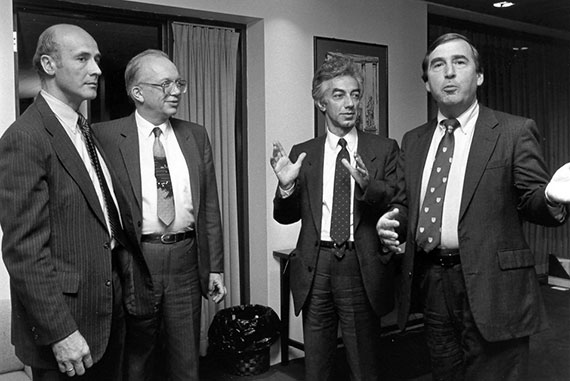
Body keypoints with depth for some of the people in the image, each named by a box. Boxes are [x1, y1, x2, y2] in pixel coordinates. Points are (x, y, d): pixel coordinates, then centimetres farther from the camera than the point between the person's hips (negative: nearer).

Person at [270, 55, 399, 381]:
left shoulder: (384, 149, 2)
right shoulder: (302, 154, 6)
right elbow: (286, 216, 9)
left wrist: (367, 185, -24)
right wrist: (287, 184, -12)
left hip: (362, 269, -1)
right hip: (315, 269, 2)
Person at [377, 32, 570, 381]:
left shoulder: (515, 132, -2)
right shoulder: (413, 141, 12)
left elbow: (531, 201, -4)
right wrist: (390, 224, -6)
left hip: (491, 287, -4)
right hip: (430, 284, 5)